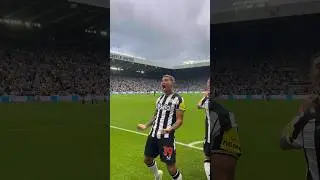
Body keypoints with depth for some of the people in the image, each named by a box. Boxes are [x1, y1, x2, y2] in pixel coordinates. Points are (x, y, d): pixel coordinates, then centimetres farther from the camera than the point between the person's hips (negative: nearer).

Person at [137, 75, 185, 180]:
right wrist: (146, 126, 13)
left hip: (167, 137, -7)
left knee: (171, 168, -7)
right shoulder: (159, 98, 15)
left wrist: (170, 129, -28)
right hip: (153, 135, 7)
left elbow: (179, 120, -11)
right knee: (147, 160, 18)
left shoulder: (178, 99, -7)